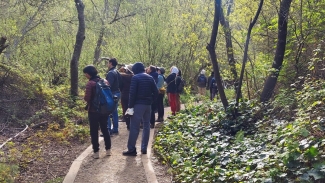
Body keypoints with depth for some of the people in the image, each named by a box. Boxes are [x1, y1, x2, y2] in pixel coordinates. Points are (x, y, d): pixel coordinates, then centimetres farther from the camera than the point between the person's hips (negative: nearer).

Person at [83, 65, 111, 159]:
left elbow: (87, 98, -19)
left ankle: (96, 152, 6)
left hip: (94, 110, -6)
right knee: (105, 129, 17)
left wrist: (84, 98, 2)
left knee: (94, 131, 4)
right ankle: (108, 149, 23)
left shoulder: (90, 83, -15)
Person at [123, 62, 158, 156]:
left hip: (138, 104, -6)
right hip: (148, 104, 6)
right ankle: (144, 148, 13)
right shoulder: (150, 78, 11)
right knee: (146, 125, 12)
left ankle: (131, 149, -5)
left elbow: (132, 93, -13)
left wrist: (130, 106, -10)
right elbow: (156, 92, 8)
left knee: (134, 127, -5)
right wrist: (150, 101, 11)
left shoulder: (135, 78, -7)